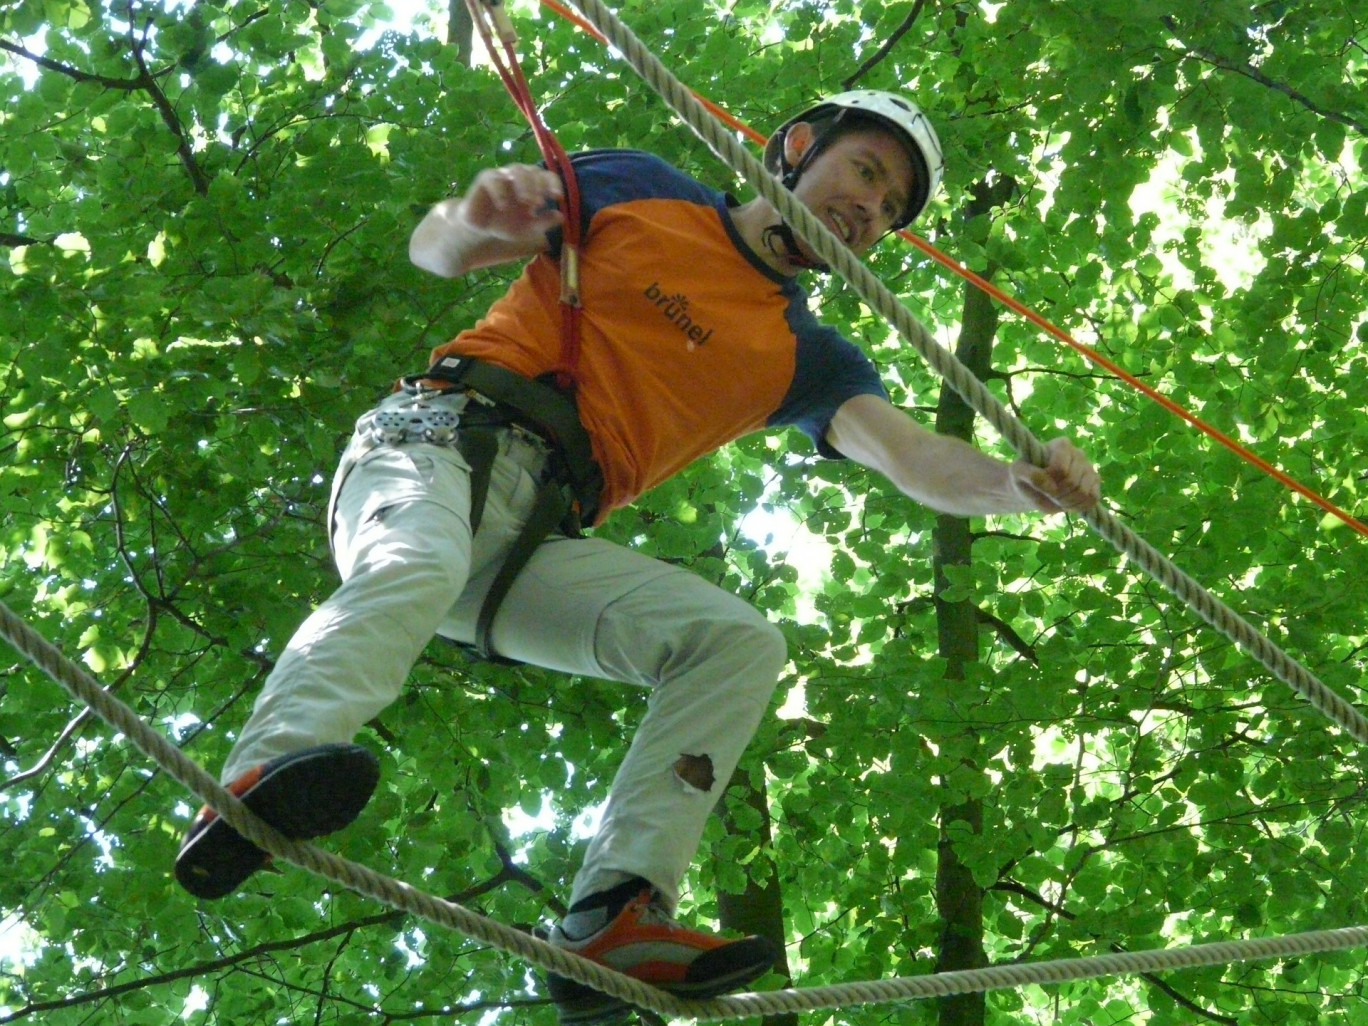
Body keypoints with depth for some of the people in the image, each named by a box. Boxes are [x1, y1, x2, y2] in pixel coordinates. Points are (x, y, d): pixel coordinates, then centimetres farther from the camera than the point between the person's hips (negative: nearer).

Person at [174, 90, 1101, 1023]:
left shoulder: (806, 358, 19)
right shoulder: (643, 192, 11)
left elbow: (913, 459, 0)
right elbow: (433, 250, 11)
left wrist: (1022, 484, -22)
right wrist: (481, 217, -14)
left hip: (539, 544, 4)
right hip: (440, 438, -4)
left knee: (740, 641, -17)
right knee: (415, 570, -38)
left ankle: (614, 918, -30)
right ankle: (257, 784, -57)